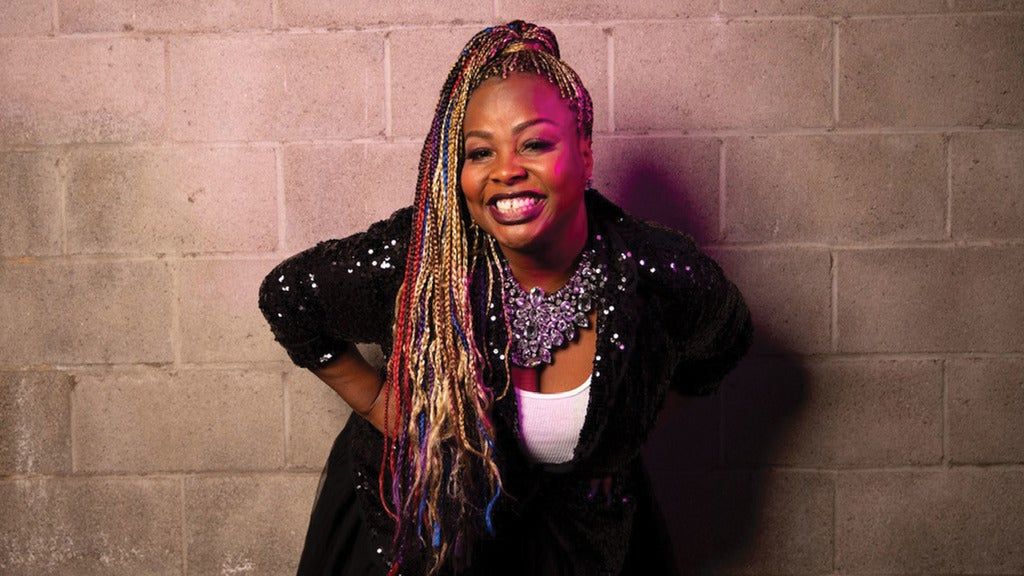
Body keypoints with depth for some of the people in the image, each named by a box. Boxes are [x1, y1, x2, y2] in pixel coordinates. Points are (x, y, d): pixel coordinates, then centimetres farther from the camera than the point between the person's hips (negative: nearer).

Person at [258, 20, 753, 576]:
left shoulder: (666, 276, -24)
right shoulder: (412, 263, -28)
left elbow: (726, 339, 0)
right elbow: (286, 292, -10)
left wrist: (631, 416, -3)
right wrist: (373, 399, -10)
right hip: (419, 528, -1)